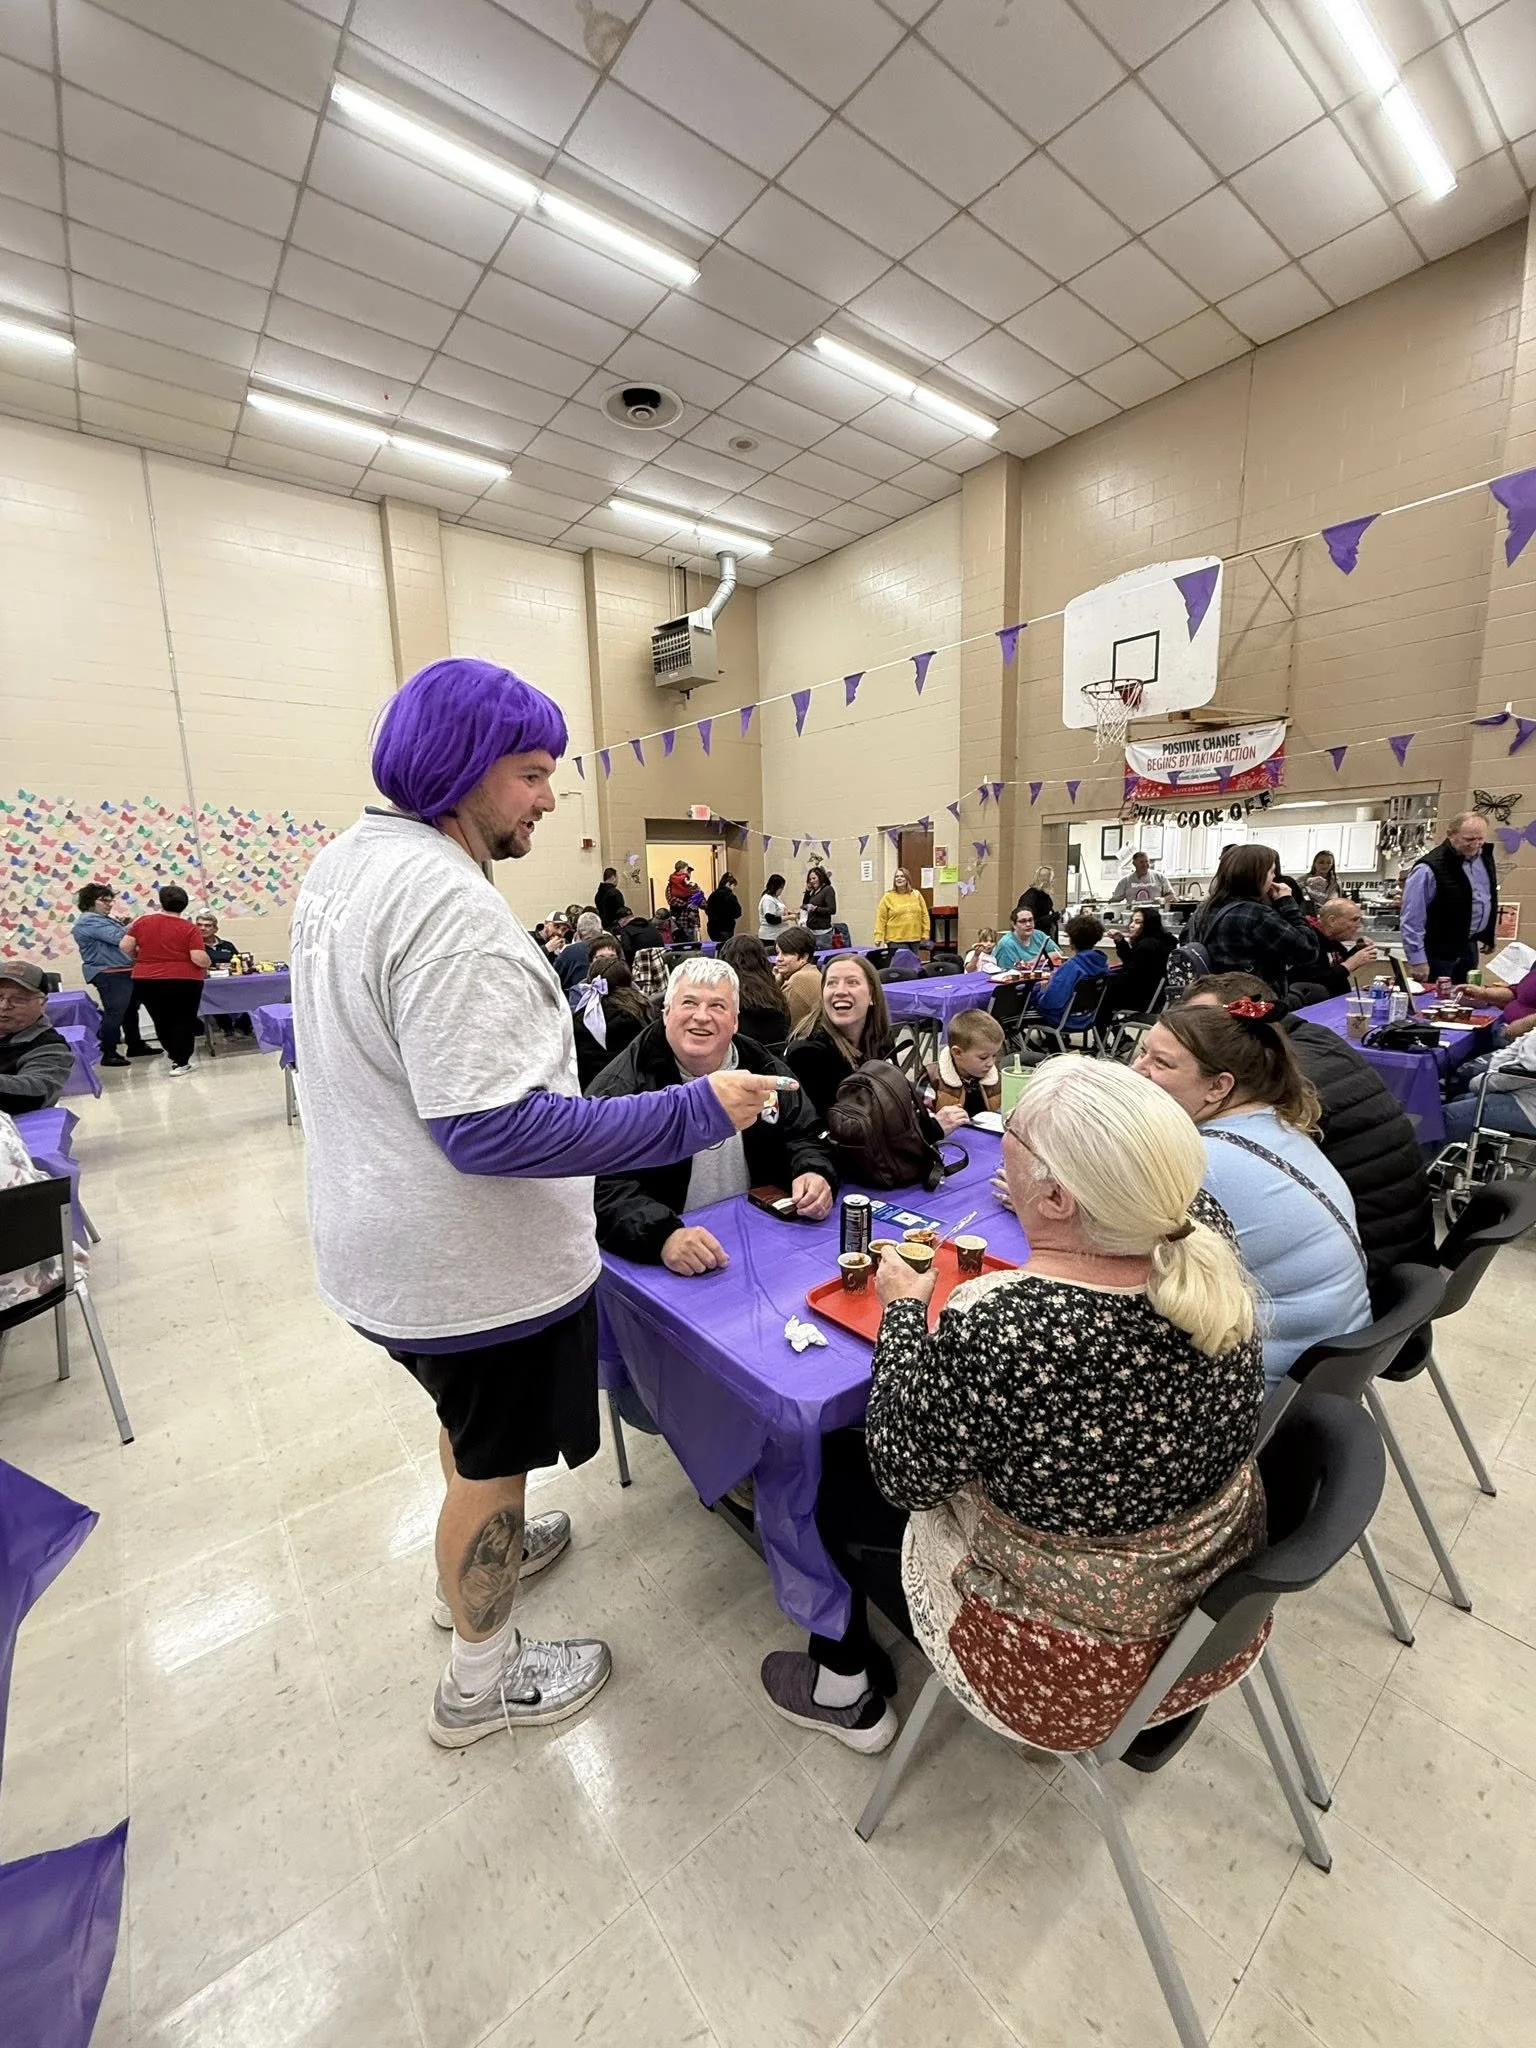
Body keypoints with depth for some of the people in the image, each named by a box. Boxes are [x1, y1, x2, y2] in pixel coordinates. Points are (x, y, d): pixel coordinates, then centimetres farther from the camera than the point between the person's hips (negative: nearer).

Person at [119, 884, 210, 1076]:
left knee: (161, 1020, 21)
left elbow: (125, 946, 0)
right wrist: (207, 964, 5)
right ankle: (180, 1062, 9)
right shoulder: (189, 928, -9)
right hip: (183, 981, -4)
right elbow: (199, 959, -16)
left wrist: (139, 959, 19)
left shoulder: (143, 922, 1)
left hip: (146, 981, 4)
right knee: (183, 1021, 9)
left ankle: (173, 1053, 37)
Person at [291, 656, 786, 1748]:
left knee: (472, 1424, 32)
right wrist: (696, 1111, -30)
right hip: (477, 1267, -9)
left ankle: (480, 1554, 58)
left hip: (390, 1243, 9)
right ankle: (483, 1680, 42)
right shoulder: (447, 902, -29)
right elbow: (490, 1130, -33)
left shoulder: (347, 859, 4)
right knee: (495, 1458, 16)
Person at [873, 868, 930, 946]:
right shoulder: (887, 897, -1)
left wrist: (925, 934, 4)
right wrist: (878, 937, -9)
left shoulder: (916, 895, 8)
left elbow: (924, 915, 9)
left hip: (914, 940, 3)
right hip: (896, 941, -3)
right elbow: (881, 919, -3)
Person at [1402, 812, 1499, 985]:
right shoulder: (1430, 869, -22)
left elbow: (1490, 898, 19)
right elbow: (1411, 919, -21)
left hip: (1470, 946, 8)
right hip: (1440, 952, -7)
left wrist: (1488, 935, 21)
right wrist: (1417, 961, -20)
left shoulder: (1485, 855, 3)